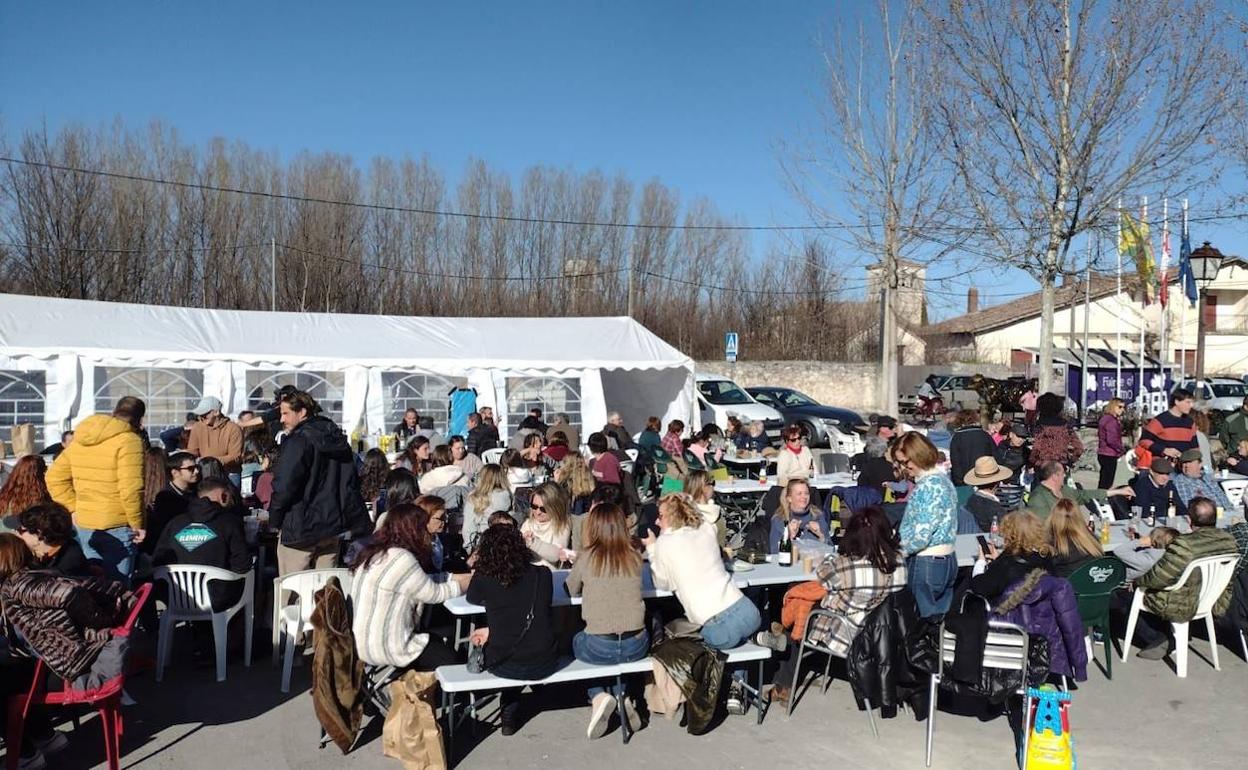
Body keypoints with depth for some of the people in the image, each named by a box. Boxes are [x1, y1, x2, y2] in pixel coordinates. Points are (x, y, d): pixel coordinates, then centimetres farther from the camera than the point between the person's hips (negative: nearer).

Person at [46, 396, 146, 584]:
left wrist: (74, 507, 11)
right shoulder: (129, 440, -15)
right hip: (117, 526, -7)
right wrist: (138, 523, -11)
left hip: (84, 524, 7)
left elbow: (54, 478, 13)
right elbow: (130, 489, -22)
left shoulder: (80, 439, 9)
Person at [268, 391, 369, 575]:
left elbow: (284, 486, -20)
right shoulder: (337, 439, 10)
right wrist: (361, 524, 16)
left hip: (300, 528, -7)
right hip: (331, 526, 7)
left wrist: (274, 520, -5)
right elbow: (351, 483, 13)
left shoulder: (298, 441, -14)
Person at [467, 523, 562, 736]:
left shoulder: (483, 579, -11)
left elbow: (472, 598, 14)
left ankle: (509, 711, 40)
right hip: (544, 665, 2)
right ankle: (511, 709, 40)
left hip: (505, 667, -1)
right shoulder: (543, 575, -5)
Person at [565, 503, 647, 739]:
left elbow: (571, 590, 10)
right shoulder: (634, 557, 0)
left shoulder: (587, 558, -8)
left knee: (576, 641, 30)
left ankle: (599, 696, 7)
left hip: (599, 648, -3)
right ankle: (622, 696, 15)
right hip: (636, 646, 3)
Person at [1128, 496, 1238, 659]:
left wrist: (1137, 579, -6)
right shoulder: (1229, 540, -8)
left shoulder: (1184, 545, -32)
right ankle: (1164, 634, 27)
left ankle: (1156, 639, 11)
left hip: (1183, 608, -8)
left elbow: (1157, 579, -25)